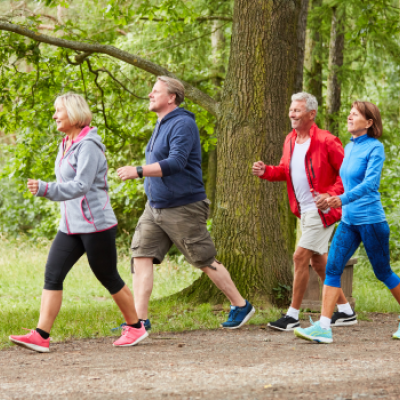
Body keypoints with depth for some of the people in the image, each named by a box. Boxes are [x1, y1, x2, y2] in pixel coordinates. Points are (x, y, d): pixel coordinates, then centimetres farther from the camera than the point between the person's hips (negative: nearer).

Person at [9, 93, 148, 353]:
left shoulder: (88, 145, -16)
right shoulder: (67, 144, 12)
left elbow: (80, 186, -26)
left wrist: (45, 189, -36)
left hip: (96, 224, -8)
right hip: (71, 226, 8)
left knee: (108, 278, 4)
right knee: (53, 275, -4)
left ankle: (136, 328, 21)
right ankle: (41, 336, -10)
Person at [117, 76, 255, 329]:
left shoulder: (182, 124, -16)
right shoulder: (162, 125, 15)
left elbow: (176, 163, -28)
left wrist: (138, 171, -32)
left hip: (183, 208, -9)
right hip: (155, 207, 9)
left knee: (206, 261, 1)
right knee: (142, 256, -4)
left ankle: (241, 306, 17)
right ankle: (140, 319, -5)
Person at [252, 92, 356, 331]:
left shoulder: (326, 142, -15)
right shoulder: (290, 141, 9)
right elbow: (285, 170, 19)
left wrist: (331, 195, -24)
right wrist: (265, 171, 0)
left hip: (322, 211, -9)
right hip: (305, 211, 9)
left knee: (301, 257, -11)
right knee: (318, 261, 14)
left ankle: (293, 316, -4)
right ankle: (346, 311, 24)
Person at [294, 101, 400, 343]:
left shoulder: (375, 148, -11)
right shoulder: (349, 148, 10)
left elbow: (371, 182, -24)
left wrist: (344, 199, -36)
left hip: (371, 220, -7)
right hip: (348, 221, 7)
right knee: (333, 269, -6)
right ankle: (324, 327, -10)